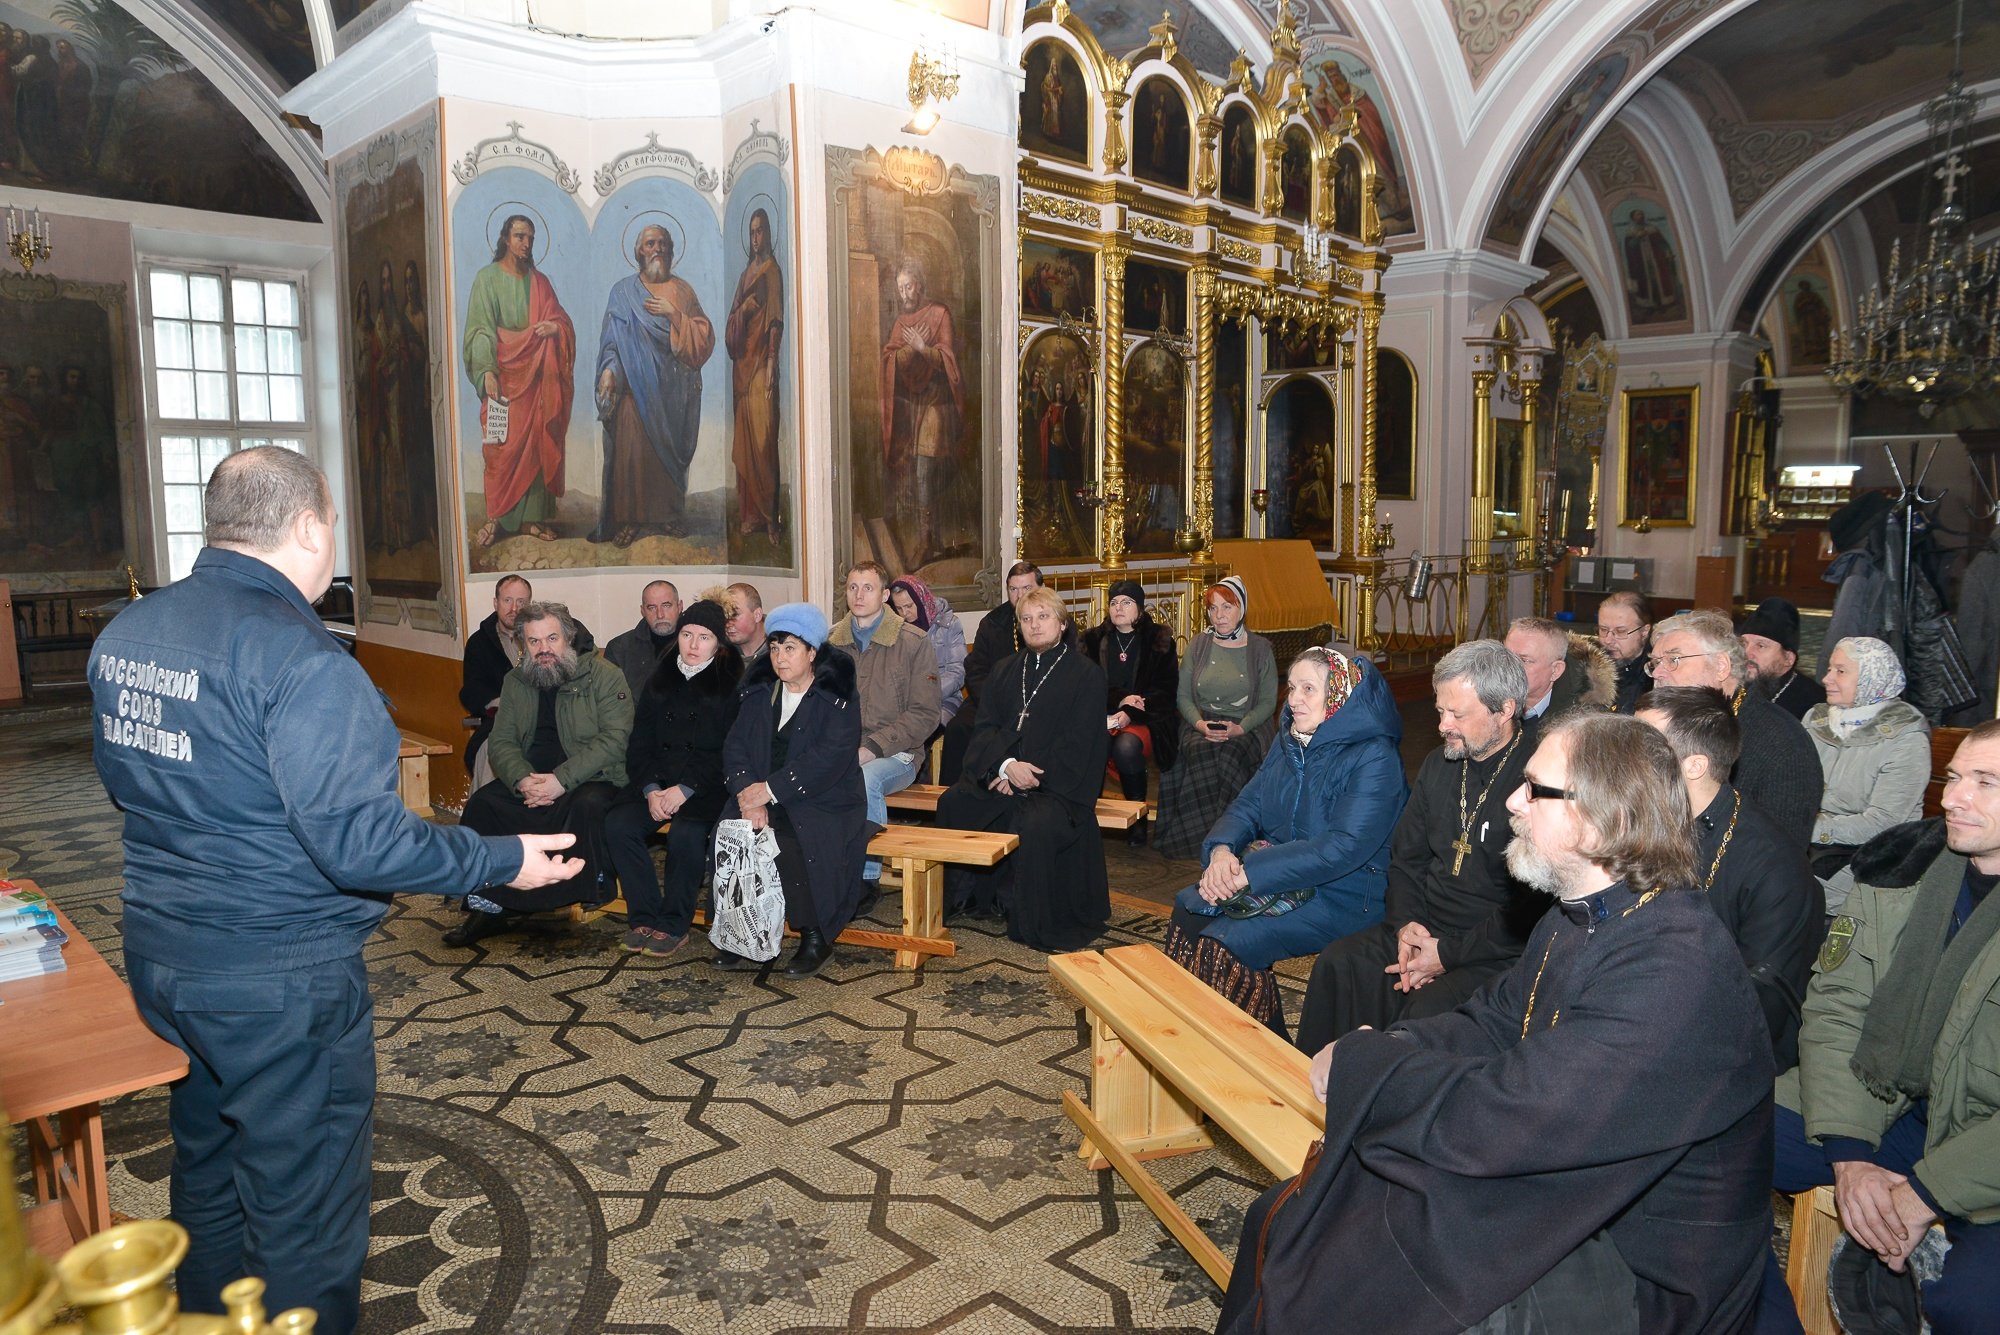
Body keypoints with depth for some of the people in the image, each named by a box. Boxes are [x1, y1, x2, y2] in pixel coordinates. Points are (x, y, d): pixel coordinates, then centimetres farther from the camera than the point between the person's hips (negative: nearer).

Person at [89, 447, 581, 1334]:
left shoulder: (125, 630, 3)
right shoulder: (298, 659, -24)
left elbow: (124, 779, 16)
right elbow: (357, 843, -27)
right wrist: (506, 860, -18)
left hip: (160, 955, 9)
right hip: (280, 983, -9)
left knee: (206, 1168, 27)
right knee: (302, 1204, 8)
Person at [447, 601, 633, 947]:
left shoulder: (604, 676, -6)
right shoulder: (516, 681, 11)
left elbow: (613, 739, -16)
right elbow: (502, 741, 5)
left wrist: (562, 780, -24)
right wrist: (522, 780, -17)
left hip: (592, 778, -5)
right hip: (530, 778, 5)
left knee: (587, 805, -36)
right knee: (481, 803, -18)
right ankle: (488, 906, -11)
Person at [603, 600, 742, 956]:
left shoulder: (733, 685, -1)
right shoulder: (659, 681, 14)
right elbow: (639, 745, 10)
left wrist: (686, 789, -17)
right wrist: (650, 789, -7)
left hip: (706, 787, -5)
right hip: (657, 782, 5)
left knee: (685, 833, -32)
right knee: (618, 824, -21)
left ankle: (674, 924, -12)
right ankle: (644, 917, -9)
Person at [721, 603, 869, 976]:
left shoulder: (838, 697, -6)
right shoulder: (761, 692, 13)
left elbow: (829, 757, -18)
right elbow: (735, 745, 4)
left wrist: (770, 789, -22)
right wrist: (748, 793, -16)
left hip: (825, 803, -5)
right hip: (765, 799, 5)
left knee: (789, 842, -32)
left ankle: (815, 939, -13)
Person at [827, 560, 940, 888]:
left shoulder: (913, 644, 0)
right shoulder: (830, 641, 12)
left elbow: (923, 715, -4)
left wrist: (871, 749, -14)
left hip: (895, 754, -3)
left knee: (866, 778, -35)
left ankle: (867, 876, -19)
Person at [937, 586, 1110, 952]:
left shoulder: (1086, 674, 1)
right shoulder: (1006, 670, 17)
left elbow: (1077, 743, -7)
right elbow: (985, 726, 7)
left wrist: (1026, 775, -15)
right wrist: (1006, 765, -14)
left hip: (1057, 782, -5)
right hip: (1000, 772, 5)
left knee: (1036, 825, -33)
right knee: (953, 803, -19)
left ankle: (1039, 926, -17)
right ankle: (962, 897, -3)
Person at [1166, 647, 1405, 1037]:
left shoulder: (1374, 758, -16)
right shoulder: (1290, 743, 9)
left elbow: (1346, 846, -26)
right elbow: (1247, 806, 7)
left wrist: (1250, 871, -29)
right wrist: (1222, 849, -18)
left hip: (1343, 895, -8)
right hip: (1282, 879, 8)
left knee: (1229, 940, -24)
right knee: (1189, 908, -9)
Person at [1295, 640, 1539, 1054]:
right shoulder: (1439, 764, 10)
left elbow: (1535, 908, -18)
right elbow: (1405, 856, 18)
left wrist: (1449, 954, -15)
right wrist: (1405, 923, -1)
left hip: (1497, 954, -7)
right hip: (1424, 930, 7)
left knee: (1426, 1011, -31)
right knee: (1337, 965, -15)